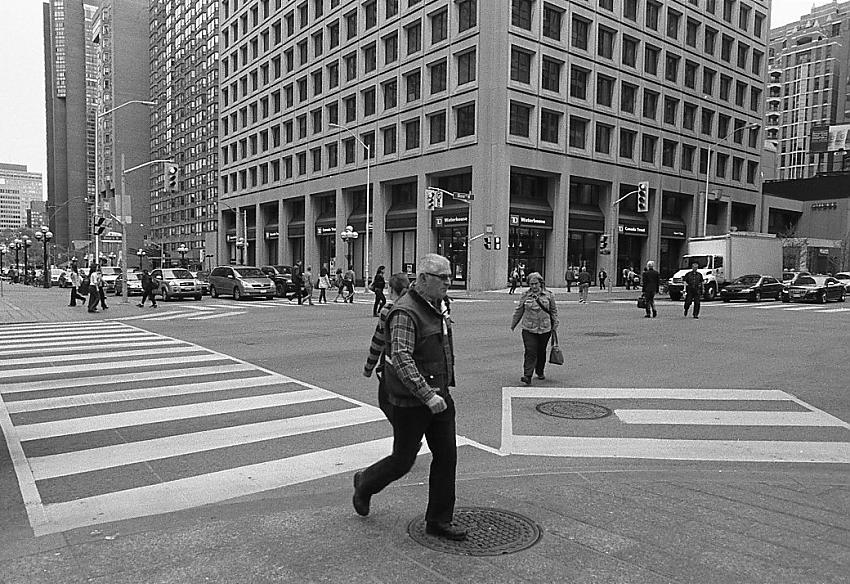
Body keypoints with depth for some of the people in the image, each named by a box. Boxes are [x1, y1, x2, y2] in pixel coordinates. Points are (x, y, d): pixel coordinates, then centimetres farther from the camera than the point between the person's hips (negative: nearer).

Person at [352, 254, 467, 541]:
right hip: (410, 401, -8)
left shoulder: (439, 306, 9)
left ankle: (439, 520, 21)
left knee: (446, 456, 8)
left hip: (440, 395, 8)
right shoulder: (405, 312, -20)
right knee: (403, 461, 5)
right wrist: (427, 395, -33)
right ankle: (365, 483, 35)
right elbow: (401, 359, -29)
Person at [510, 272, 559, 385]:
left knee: (541, 351, 14)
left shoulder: (548, 295, 1)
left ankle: (540, 372, 35)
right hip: (528, 329, -1)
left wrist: (555, 325, 7)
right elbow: (519, 311, 11)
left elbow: (554, 310, 11)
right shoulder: (525, 295, 1)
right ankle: (527, 376, -14)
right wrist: (513, 325, 16)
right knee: (530, 352, -11)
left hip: (545, 329, 1)